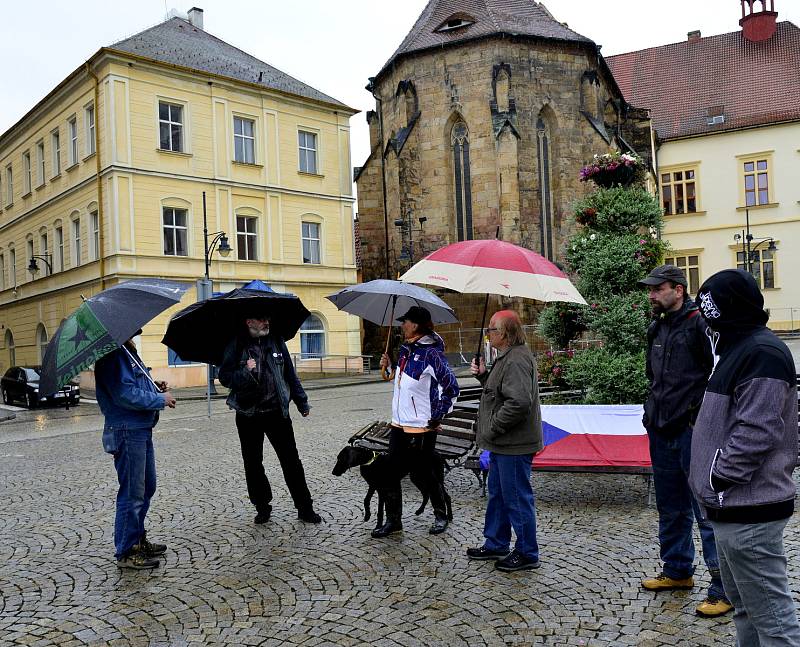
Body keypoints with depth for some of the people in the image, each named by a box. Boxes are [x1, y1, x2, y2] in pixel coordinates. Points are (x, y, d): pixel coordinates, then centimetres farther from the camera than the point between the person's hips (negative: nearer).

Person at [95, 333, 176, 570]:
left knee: (146, 488, 20)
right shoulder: (113, 355, -17)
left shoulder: (127, 352, 14)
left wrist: (154, 387, 5)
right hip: (127, 432, -11)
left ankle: (138, 540, 34)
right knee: (132, 494, -2)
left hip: (142, 430, 11)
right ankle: (125, 552, 10)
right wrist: (161, 399, -16)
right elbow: (125, 394, -25)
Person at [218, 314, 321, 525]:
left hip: (277, 411, 1)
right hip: (248, 415, -1)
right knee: (253, 464, 8)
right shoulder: (236, 346, -3)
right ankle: (262, 507, 24)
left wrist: (301, 402, 12)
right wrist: (245, 372, -25)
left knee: (291, 461, 2)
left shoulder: (276, 341, 6)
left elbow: (290, 373, 11)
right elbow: (224, 377, -6)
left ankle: (305, 508, 11)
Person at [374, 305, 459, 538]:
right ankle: (393, 520, 21)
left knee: (428, 474, 7)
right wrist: (388, 367, 6)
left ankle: (441, 516, 28)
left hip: (422, 427, -8)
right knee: (392, 473, 9)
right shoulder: (405, 349, 9)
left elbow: (452, 388, -18)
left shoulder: (431, 353, -16)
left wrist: (437, 417, -14)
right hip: (399, 423, 8)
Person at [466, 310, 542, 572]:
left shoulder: (516, 361, -22)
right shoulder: (507, 358, 14)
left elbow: (518, 402, -30)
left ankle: (526, 554, 15)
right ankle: (496, 544, 35)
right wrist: (483, 374, 7)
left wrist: (492, 428, -21)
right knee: (497, 494, 21)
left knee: (517, 498, 1)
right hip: (503, 443, 11)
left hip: (514, 445, -11)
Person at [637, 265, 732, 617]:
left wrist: (701, 415, -16)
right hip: (663, 431, 9)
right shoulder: (657, 328, 14)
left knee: (706, 511, -4)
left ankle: (724, 588, 6)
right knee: (671, 509, 18)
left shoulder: (699, 323, -12)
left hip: (693, 431, -8)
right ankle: (677, 571, 33)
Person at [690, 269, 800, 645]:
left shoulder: (761, 353, -18)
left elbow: (755, 434, -25)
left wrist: (717, 480, -17)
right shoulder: (740, 348, 16)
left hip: (747, 513, -11)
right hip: (733, 506, 11)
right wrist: (712, 483, 17)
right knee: (744, 607, 21)